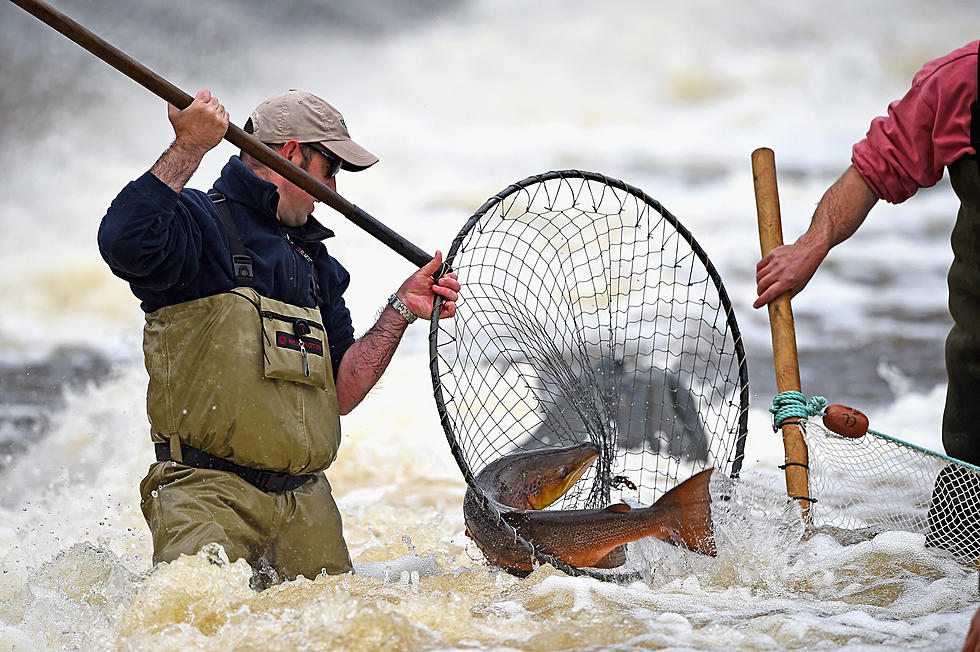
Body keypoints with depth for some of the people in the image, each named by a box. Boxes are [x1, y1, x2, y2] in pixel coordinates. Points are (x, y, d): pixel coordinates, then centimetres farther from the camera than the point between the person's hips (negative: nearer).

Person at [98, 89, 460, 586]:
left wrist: (400, 311, 11)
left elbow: (341, 394, 20)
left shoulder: (318, 264, 26)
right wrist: (189, 147, -20)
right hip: (208, 491, -8)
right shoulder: (201, 222, 1)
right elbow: (124, 243, -24)